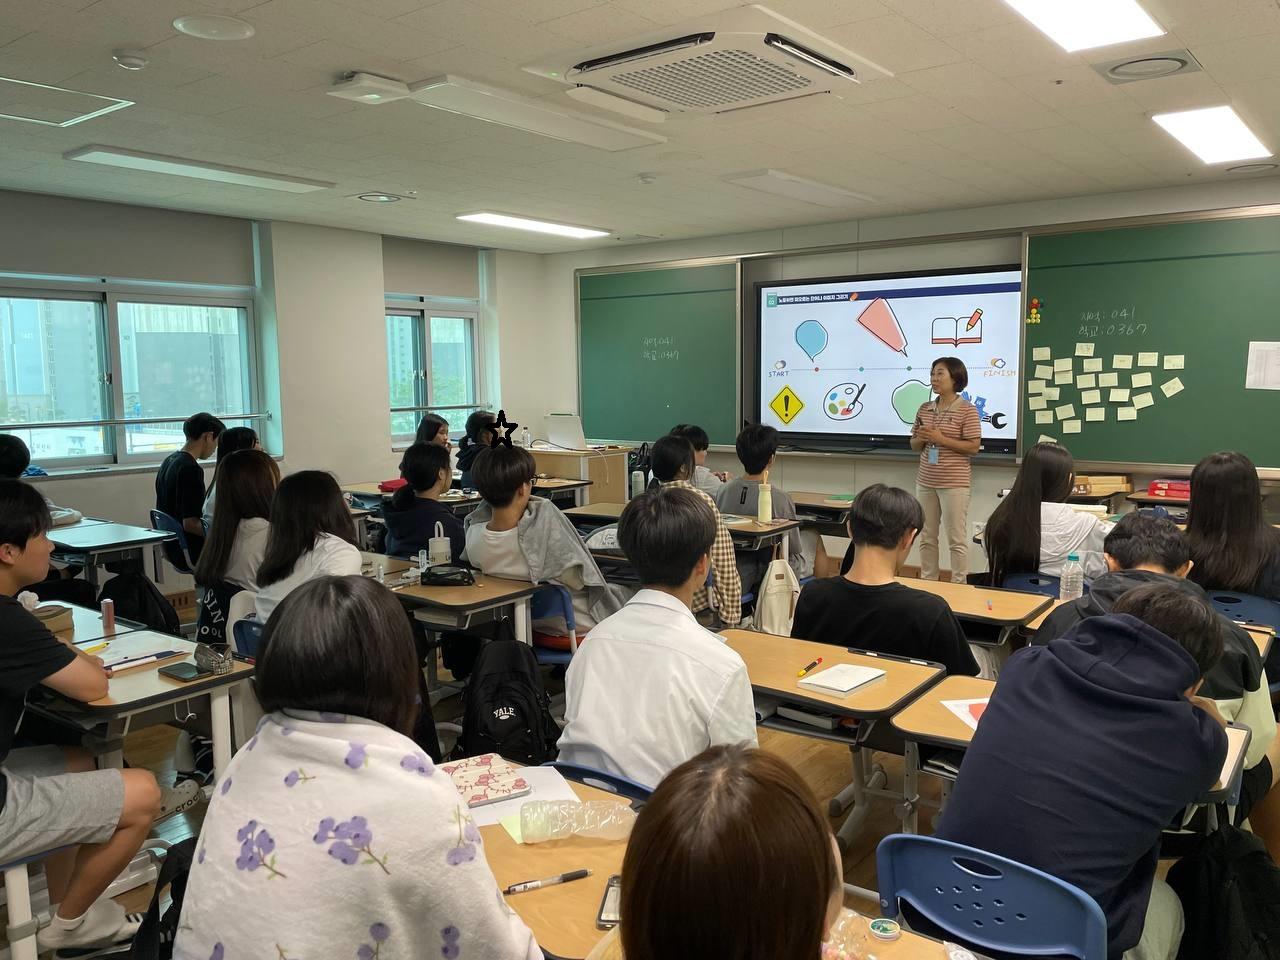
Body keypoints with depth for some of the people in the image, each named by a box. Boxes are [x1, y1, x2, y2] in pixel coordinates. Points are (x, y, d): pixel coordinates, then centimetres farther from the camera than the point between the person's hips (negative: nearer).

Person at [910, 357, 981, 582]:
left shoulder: (967, 410, -7)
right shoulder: (924, 409, 9)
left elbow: (974, 447, -12)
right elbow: (914, 445, 14)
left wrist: (941, 439, -18)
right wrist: (922, 439, -9)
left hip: (954, 483, -6)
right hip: (926, 482, 6)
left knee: (956, 538, 1)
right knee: (927, 537, 12)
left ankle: (959, 586, 9)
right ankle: (928, 582, 22)